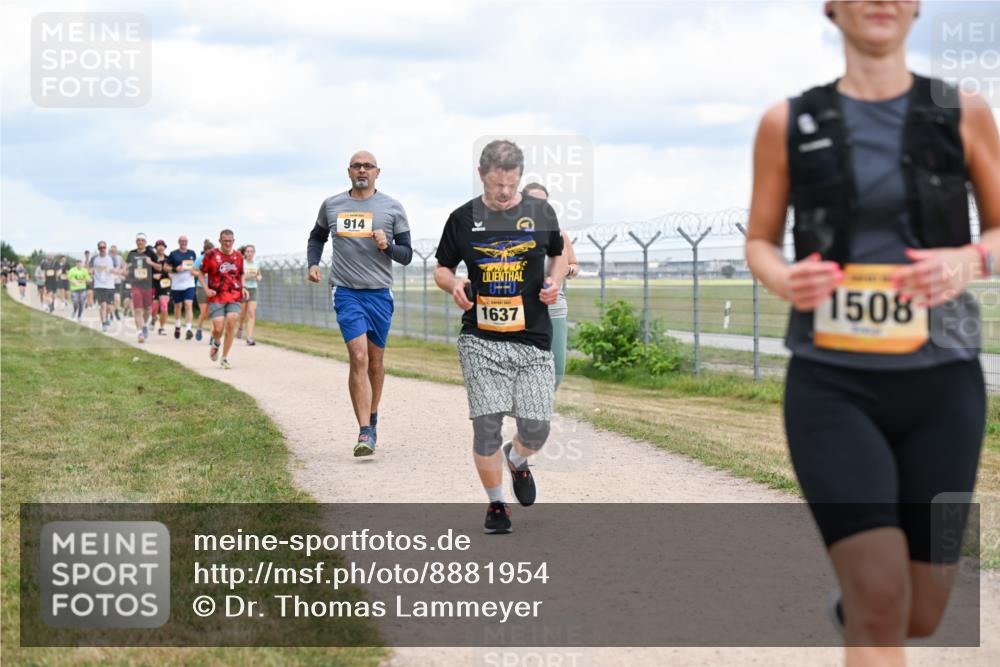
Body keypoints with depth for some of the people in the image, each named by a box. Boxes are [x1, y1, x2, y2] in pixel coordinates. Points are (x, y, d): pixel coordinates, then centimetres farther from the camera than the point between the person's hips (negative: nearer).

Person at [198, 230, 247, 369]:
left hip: (234, 296, 2)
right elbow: (202, 273, 7)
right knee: (218, 328, -9)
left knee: (231, 324, -12)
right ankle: (215, 342, 30)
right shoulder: (211, 255, -1)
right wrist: (206, 289, -7)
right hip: (216, 297, -2)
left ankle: (225, 358, 2)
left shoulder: (238, 256, 9)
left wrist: (243, 287, 5)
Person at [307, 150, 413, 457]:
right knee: (359, 357, -15)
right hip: (346, 293, -1)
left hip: (380, 293, 1)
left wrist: (387, 247, -15)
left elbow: (406, 254, 5)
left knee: (375, 360, 12)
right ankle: (365, 432, -17)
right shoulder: (331, 205, 7)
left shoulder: (392, 207, 3)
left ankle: (372, 420, 32)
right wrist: (313, 263, 8)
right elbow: (317, 237, 25)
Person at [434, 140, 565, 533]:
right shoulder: (463, 218, 3)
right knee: (486, 423, -9)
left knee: (536, 429, -4)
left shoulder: (541, 212, 6)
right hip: (481, 339, -1)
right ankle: (495, 503, 11)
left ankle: (517, 460, 33)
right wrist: (454, 285, -9)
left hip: (533, 339, 1)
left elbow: (559, 254, 22)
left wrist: (554, 282, 1)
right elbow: (442, 268, 14)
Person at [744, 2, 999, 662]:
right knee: (882, 604, -16)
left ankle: (851, 607, 46)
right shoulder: (789, 123, 2)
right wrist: (784, 279, -12)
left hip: (941, 385, 2)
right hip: (832, 385, -2)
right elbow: (760, 241, 11)